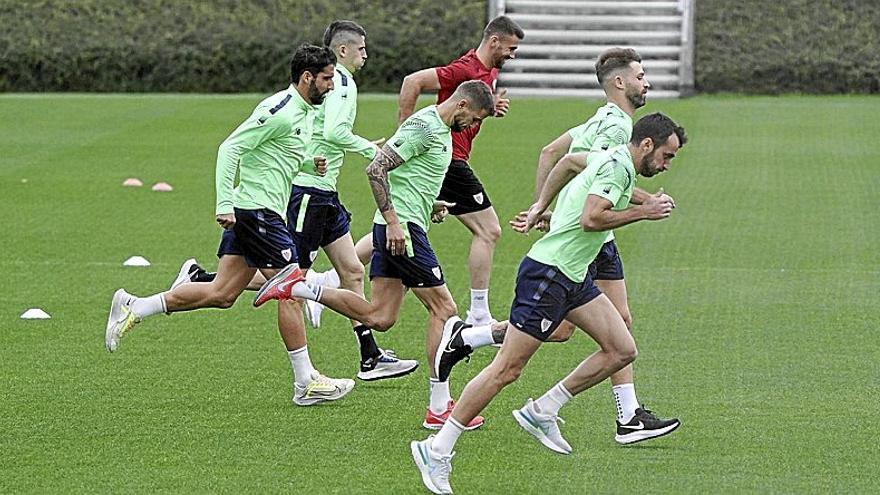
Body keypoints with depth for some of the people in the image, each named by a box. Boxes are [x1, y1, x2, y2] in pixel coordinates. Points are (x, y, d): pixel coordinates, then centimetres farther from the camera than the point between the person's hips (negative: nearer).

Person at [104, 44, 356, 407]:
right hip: (257, 210, -10)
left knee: (221, 294, 7)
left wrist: (309, 161, 12)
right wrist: (224, 204, -25)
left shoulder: (305, 112, 15)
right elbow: (230, 148, -20)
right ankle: (306, 383, 1)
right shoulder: (280, 110, -16)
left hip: (249, 213, 10)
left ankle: (133, 309, 10)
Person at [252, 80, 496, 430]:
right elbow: (376, 169, -21)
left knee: (378, 317, 7)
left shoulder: (441, 129, 16)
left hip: (396, 228, 10)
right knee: (444, 309, -5)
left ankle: (298, 287, 9)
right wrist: (393, 221, -23)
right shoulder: (424, 126, -15)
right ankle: (440, 408, -1)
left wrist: (430, 203, 19)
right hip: (402, 228, -10)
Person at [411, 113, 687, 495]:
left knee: (622, 350, 3)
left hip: (573, 277, 10)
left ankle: (541, 412, 10)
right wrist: (643, 211, -18)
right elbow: (591, 219, -27)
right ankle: (437, 449, -5)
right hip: (547, 274, -10)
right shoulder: (617, 166, -15)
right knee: (507, 369, -9)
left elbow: (569, 159, 32)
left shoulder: (613, 160, 14)